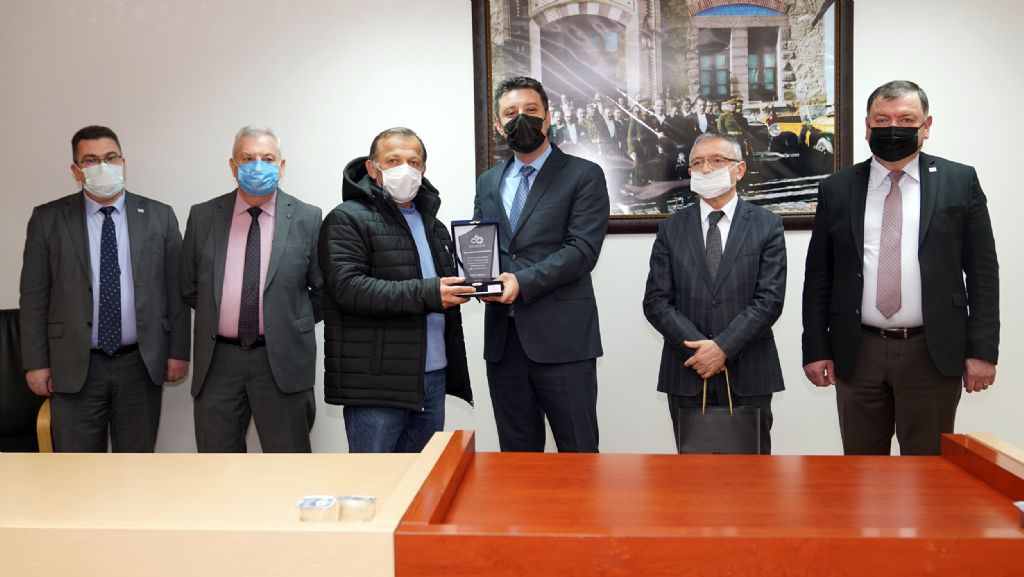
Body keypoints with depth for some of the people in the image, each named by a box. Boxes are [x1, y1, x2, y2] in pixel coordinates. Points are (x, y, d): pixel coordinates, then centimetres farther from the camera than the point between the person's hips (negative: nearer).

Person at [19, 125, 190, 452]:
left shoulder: (160, 217, 2)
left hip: (142, 364, 1)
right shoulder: (48, 219, 1)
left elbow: (176, 290, 2)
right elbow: (34, 295, 2)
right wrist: (36, 363, -1)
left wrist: (178, 352, 0)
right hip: (75, 367, 0)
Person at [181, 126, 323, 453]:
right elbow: (189, 288, 14)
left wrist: (292, 325, 4)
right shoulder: (202, 217, 5)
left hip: (282, 360, -2)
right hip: (217, 361, 2)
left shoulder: (307, 218, -2)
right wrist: (218, 316, 10)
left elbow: (323, 289, 5)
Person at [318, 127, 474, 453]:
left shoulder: (434, 226, 20)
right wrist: (426, 294, -23)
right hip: (375, 384, -7)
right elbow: (347, 287, -18)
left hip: (432, 378, 7)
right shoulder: (347, 220, -4)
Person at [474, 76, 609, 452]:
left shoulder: (583, 176, 0)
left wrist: (523, 281, -20)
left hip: (561, 338, -5)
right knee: (516, 454, 14)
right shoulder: (488, 182, 17)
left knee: (579, 453, 3)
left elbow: (583, 249, -10)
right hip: (502, 337, 5)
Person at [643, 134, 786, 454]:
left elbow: (770, 299, -6)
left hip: (748, 374, -1)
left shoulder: (767, 225, 3)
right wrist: (699, 347, -11)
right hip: (687, 373, 1)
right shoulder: (671, 229, 7)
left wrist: (724, 348, -14)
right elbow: (656, 301, 1)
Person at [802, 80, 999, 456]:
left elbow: (983, 271, 2)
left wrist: (982, 350, -4)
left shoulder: (959, 182, 3)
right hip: (856, 354, 1)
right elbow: (818, 277, 6)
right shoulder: (837, 189, 5)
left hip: (933, 353, -1)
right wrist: (815, 349, 1)